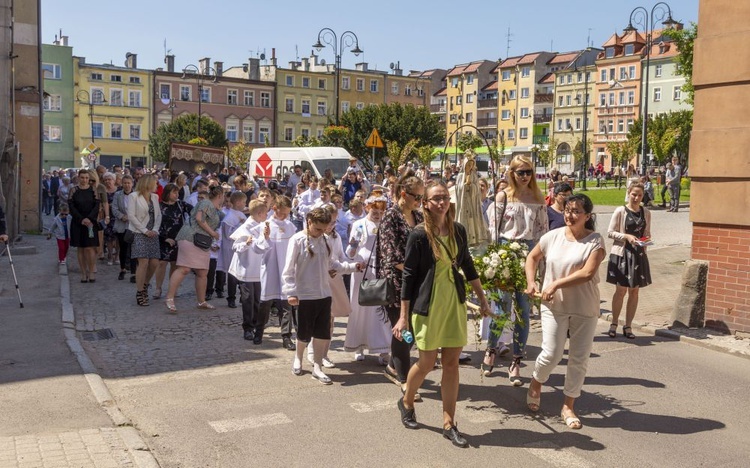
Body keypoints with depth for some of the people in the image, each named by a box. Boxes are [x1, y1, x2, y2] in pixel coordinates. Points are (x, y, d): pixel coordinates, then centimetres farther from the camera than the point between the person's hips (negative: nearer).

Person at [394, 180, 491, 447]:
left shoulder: (458, 231, 3)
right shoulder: (419, 235, -11)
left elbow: (468, 266, 14)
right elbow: (408, 275, -9)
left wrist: (482, 300, 14)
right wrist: (404, 316, -10)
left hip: (454, 303, 4)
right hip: (427, 305, -4)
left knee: (451, 363, 5)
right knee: (427, 362, 6)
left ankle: (449, 424, 14)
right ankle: (406, 402, 34)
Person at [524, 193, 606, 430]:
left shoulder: (595, 240, -8)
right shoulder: (553, 236, 1)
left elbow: (588, 273, -20)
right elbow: (532, 257, 16)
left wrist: (556, 284, -20)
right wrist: (531, 282, 2)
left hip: (585, 309, -1)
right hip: (554, 305, 1)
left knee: (579, 359, 7)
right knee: (551, 355, -4)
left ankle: (568, 407, 22)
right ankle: (536, 384, 28)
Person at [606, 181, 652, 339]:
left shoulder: (646, 213, 7)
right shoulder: (620, 211, -6)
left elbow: (647, 233, 15)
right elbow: (610, 232, -6)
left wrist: (646, 239, -7)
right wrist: (626, 236, -19)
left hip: (639, 255, 4)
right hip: (622, 254, -4)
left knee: (634, 291, 7)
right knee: (620, 290, 1)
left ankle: (628, 326, 17)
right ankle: (614, 324, 16)